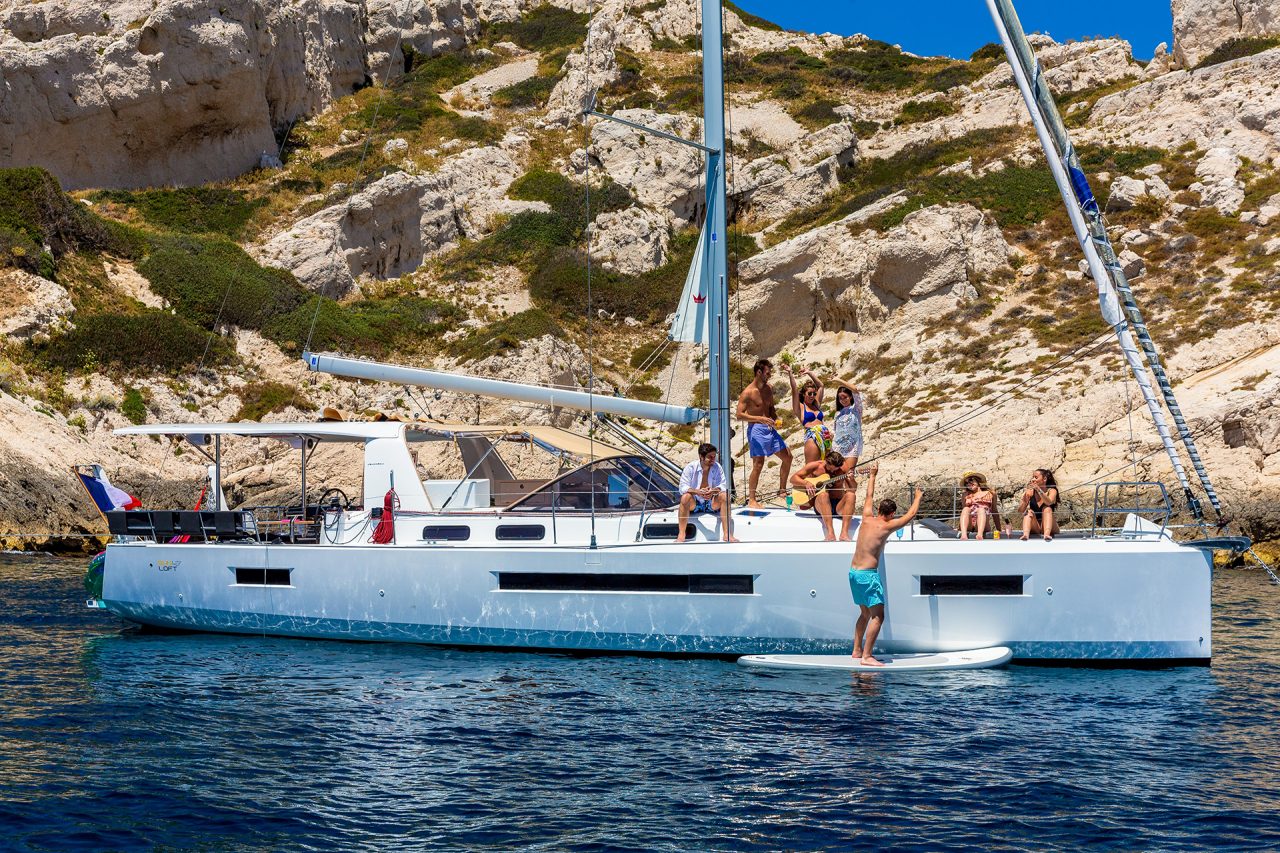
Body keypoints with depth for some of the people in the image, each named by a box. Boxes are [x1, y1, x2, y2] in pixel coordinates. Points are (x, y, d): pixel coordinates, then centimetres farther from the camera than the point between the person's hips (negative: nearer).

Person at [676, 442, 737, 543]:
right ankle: (681, 535, -29)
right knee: (685, 497, -34)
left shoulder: (717, 467, -2)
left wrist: (714, 491, -34)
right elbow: (683, 487, -17)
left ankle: (727, 534, -25)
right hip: (694, 503, -2)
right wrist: (698, 492, -37)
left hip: (711, 504, 2)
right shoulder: (690, 468, -9)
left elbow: (723, 485, -9)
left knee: (724, 496, -26)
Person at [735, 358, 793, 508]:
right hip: (756, 429, -8)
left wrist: (775, 418, 2)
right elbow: (740, 414, -17)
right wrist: (760, 418, -25)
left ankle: (782, 490, 25)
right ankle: (751, 499, -5)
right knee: (758, 464, -12)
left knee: (787, 457, 10)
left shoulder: (768, 389, 11)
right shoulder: (748, 392, -13)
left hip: (770, 428, 8)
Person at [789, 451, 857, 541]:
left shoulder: (843, 469, 1)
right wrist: (806, 483, -18)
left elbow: (853, 489, -1)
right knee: (823, 494, -36)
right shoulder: (814, 466, 0)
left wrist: (851, 480, -22)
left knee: (851, 496, -30)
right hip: (820, 504, -1)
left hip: (838, 505, 1)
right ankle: (830, 534, -49)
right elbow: (793, 478, 1)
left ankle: (844, 533, -43)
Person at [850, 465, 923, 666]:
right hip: (868, 574, -8)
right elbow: (911, 515, 2)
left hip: (853, 572, 8)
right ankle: (867, 656, -17)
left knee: (865, 613, 21)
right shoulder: (887, 526, -9)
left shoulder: (867, 518, 6)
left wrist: (872, 476, 38)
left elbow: (869, 496, 24)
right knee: (878, 615, -9)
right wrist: (918, 497, 19)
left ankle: (857, 650, 24)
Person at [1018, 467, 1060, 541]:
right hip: (1034, 529, 2)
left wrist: (1039, 490, -37)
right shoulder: (1031, 492, 4)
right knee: (1029, 512, -21)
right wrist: (1024, 502, -25)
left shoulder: (1052, 491, -1)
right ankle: (1025, 535, -48)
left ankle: (1047, 534, -49)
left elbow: (1049, 502, -24)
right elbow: (1020, 510, -4)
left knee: (1047, 509, -24)